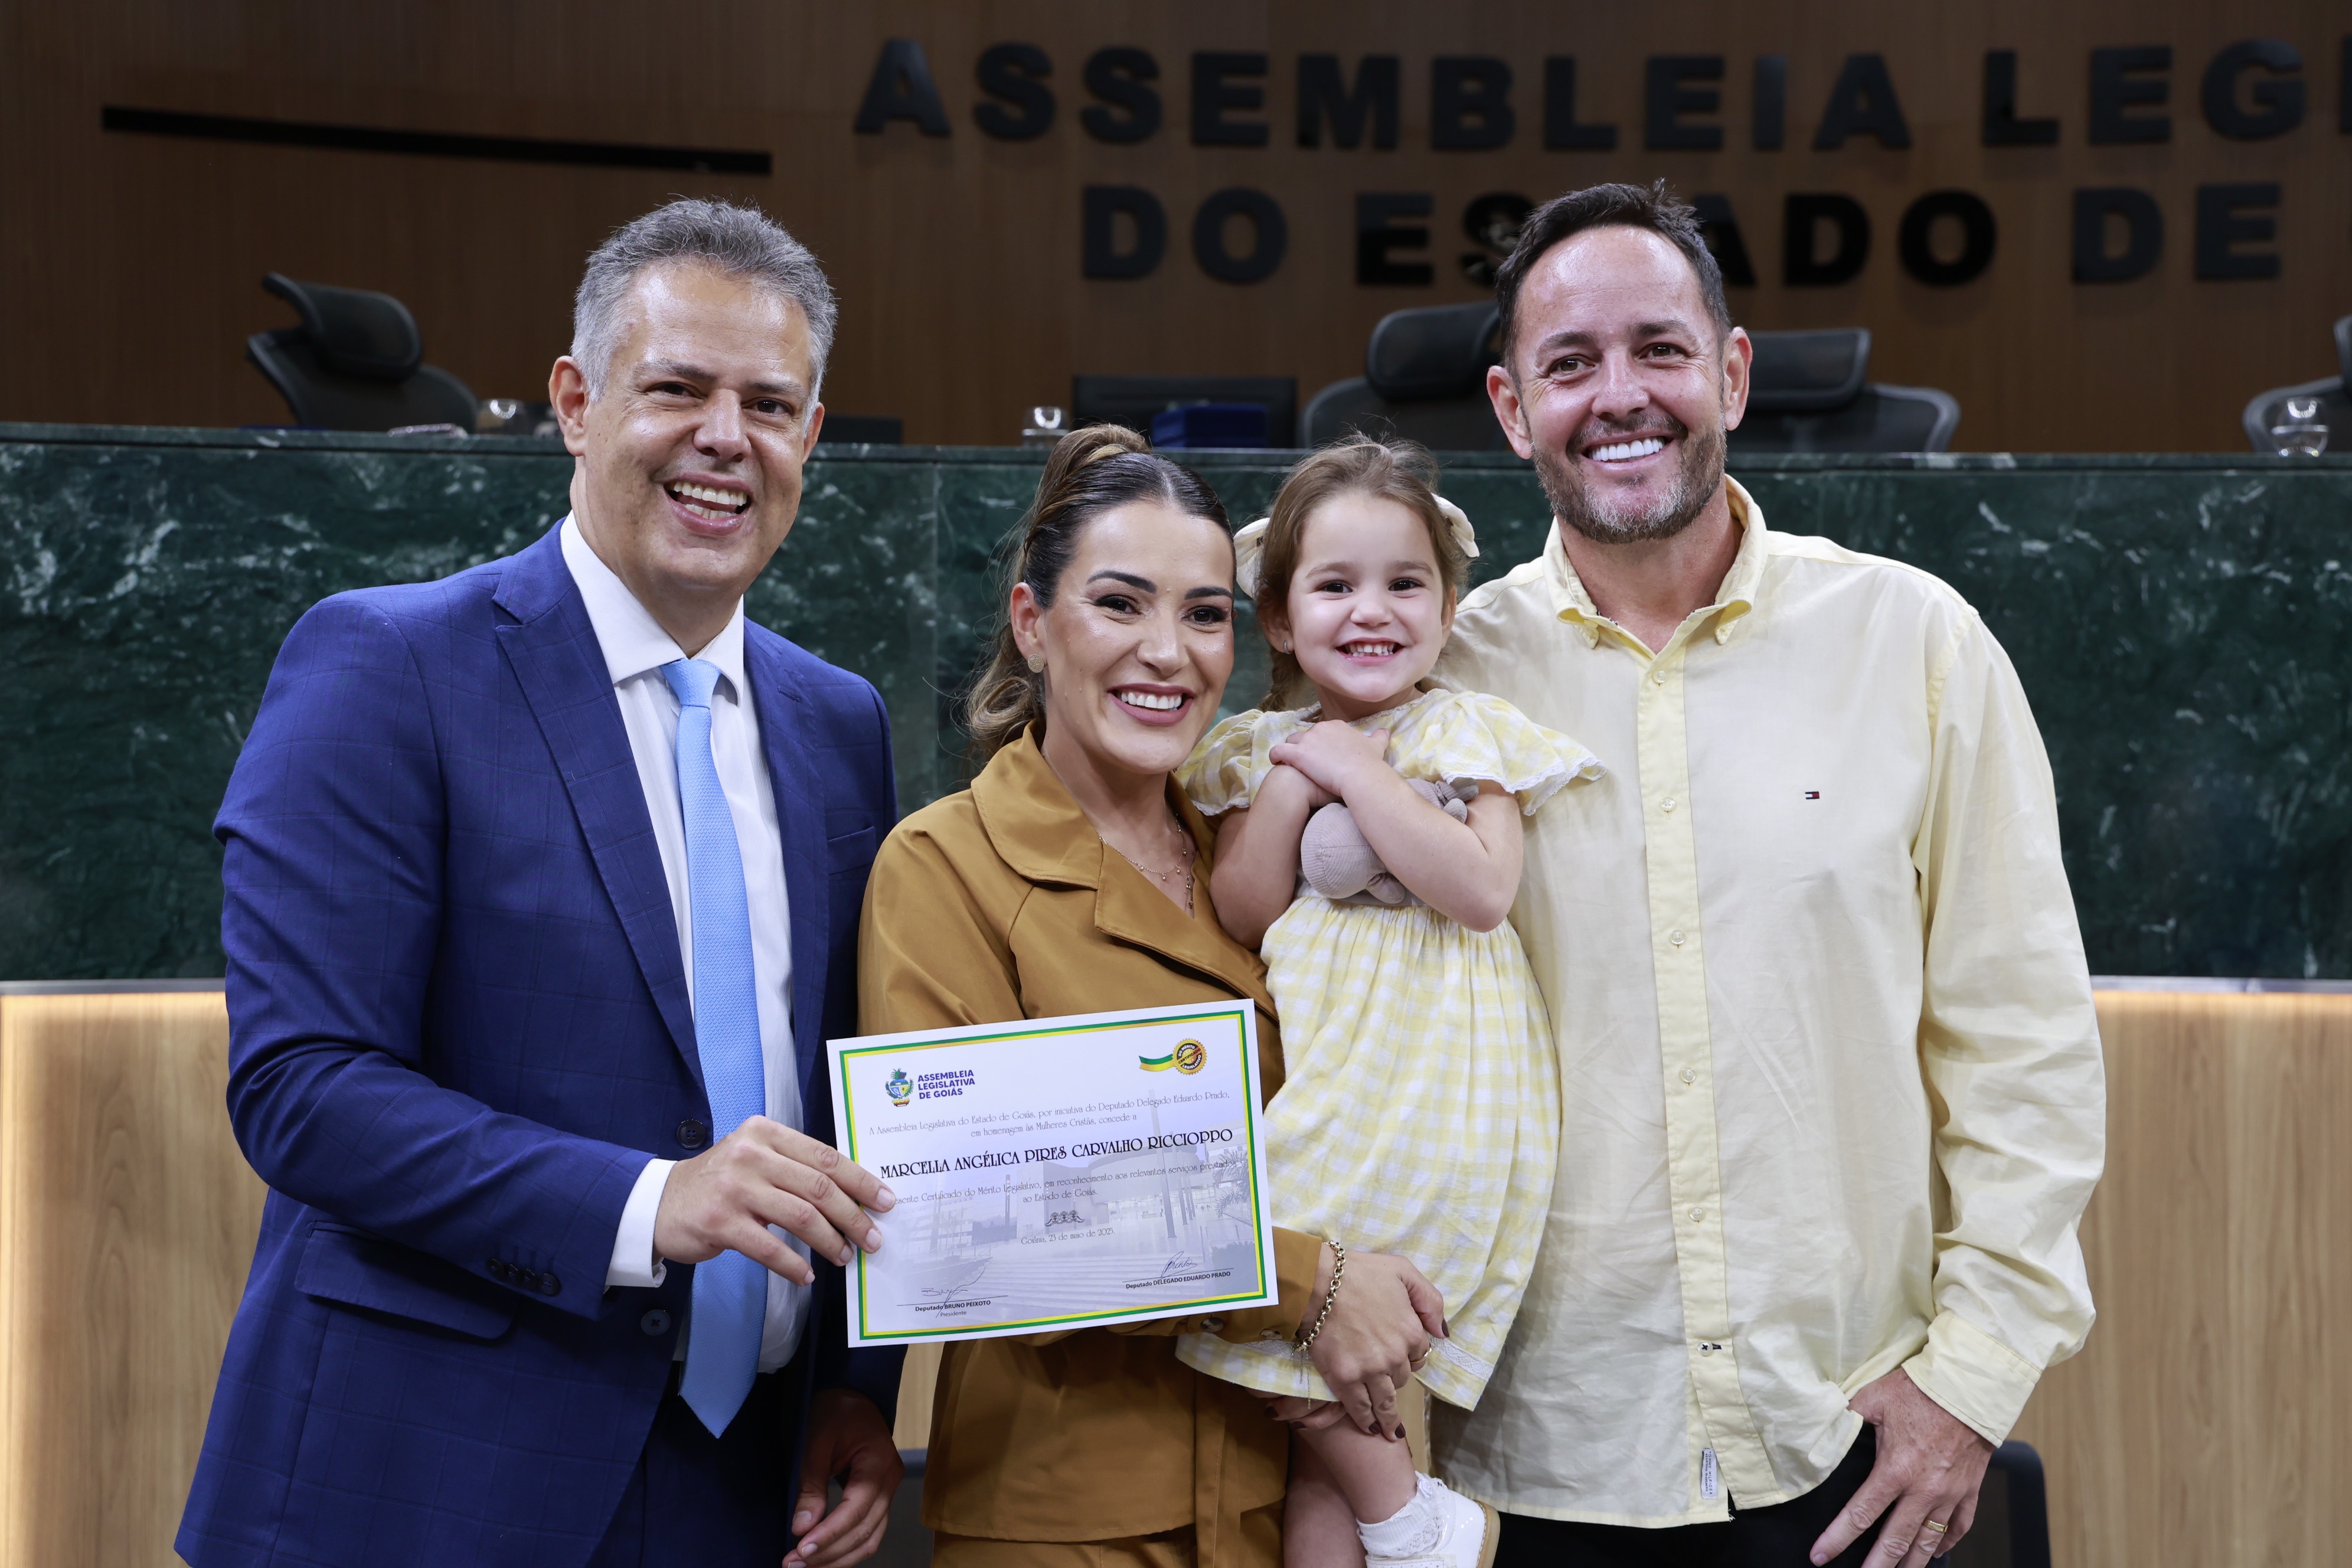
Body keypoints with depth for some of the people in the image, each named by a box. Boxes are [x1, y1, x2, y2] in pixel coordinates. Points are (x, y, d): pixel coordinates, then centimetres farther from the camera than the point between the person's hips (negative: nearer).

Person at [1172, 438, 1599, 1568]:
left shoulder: (1468, 735, 0)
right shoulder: (1259, 751, 11)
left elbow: (1483, 891, -14)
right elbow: (1241, 920, 2)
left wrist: (1354, 772, -13)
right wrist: (1290, 788, -9)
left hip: (1433, 1078, -4)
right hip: (1312, 1071, 5)